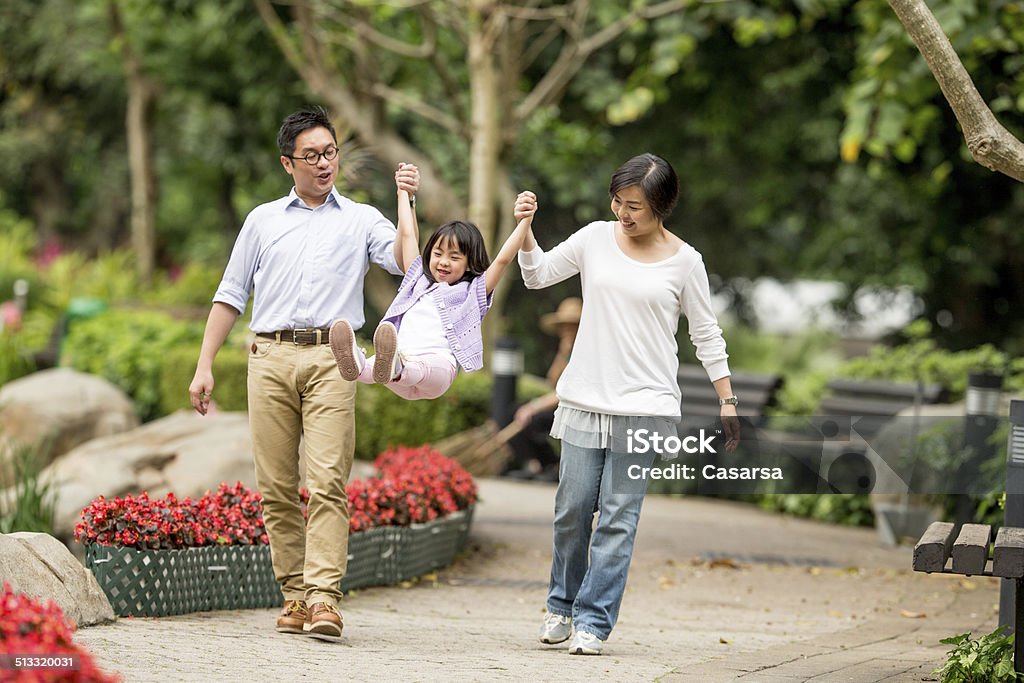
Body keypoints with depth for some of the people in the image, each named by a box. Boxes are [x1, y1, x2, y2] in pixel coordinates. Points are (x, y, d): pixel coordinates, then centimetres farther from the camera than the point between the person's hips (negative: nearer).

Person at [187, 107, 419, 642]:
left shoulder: (361, 220, 15)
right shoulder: (263, 221, 20)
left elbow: (404, 262, -2)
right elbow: (230, 296, 20)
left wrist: (407, 205, -14)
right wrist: (205, 366, 13)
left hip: (330, 360, -2)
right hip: (270, 357, 2)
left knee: (327, 482, -14)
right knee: (276, 486, 0)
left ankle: (324, 598, -21)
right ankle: (294, 594, 7)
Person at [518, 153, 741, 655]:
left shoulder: (683, 261, 0)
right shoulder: (596, 239, 5)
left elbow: (705, 334, 7)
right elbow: (537, 275, 10)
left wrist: (727, 400, 5)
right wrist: (526, 234, -8)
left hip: (644, 406, -2)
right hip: (585, 400, 2)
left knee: (618, 518, -4)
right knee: (572, 509, 3)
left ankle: (593, 622, -1)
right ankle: (561, 605, 22)